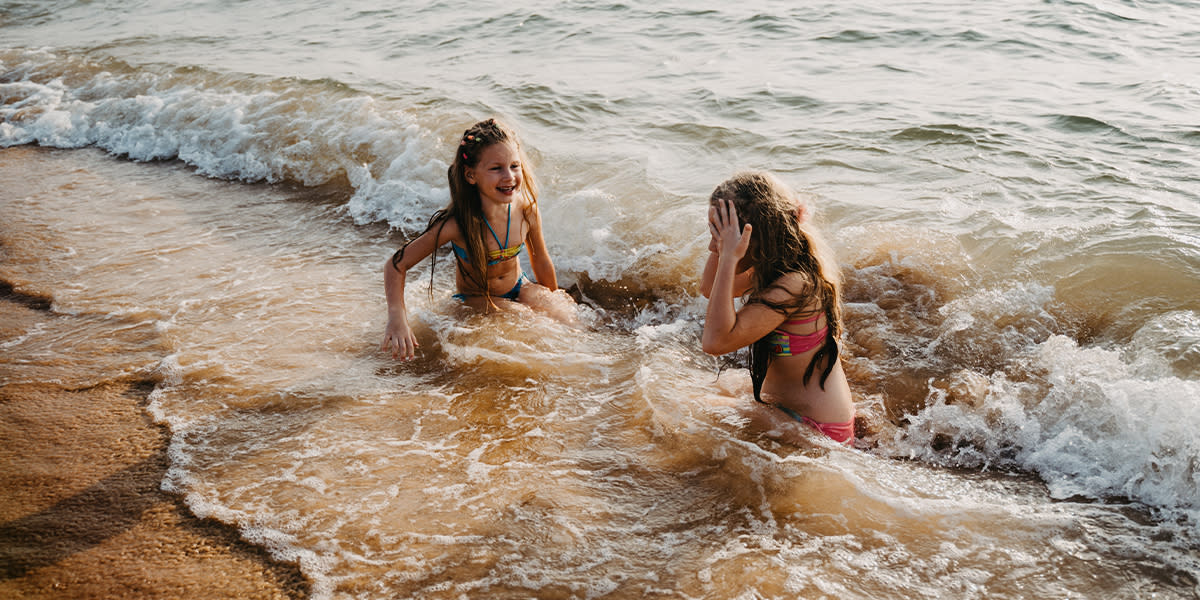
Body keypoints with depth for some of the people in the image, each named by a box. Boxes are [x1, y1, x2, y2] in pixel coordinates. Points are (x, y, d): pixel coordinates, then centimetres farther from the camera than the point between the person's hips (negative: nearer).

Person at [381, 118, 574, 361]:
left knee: (562, 316, -17)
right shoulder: (456, 224, -32)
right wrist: (397, 320, -40)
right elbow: (397, 264, -27)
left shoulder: (526, 208, -21)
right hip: (476, 299, -4)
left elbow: (541, 261, -1)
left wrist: (555, 297, 13)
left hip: (519, 287, 4)